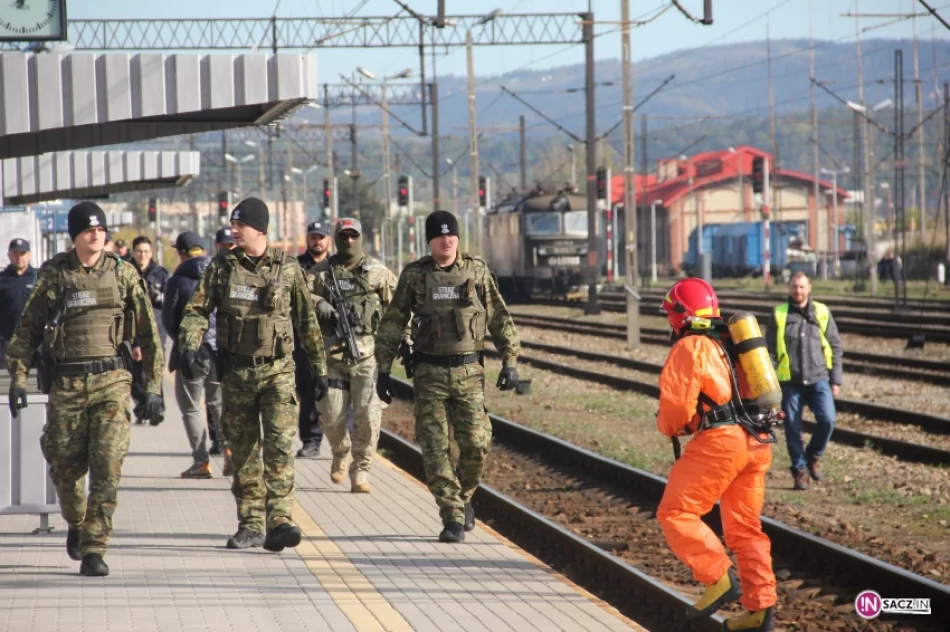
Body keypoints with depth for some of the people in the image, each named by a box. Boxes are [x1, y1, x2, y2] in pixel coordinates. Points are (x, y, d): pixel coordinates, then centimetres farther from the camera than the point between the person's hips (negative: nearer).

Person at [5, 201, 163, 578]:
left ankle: (94, 550, -8)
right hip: (66, 384, 1)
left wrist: (153, 386, 3)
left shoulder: (122, 274, 4)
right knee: (65, 465, 6)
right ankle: (77, 525, 35)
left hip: (112, 381, -1)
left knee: (107, 466, -11)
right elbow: (27, 329, 9)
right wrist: (18, 378, 1)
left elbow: (147, 331, 6)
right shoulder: (53, 275, 4)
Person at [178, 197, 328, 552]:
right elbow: (196, 310, 0)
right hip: (236, 372, 2)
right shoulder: (221, 267, 4)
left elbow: (307, 322, 7)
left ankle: (279, 522, -20)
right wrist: (189, 347, -18)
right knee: (243, 451, 7)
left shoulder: (288, 269, 1)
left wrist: (319, 369, 9)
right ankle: (250, 525, 14)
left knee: (280, 444, -15)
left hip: (278, 370, -2)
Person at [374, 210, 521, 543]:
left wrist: (510, 361, 1)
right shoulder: (414, 275, 1)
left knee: (476, 443, -6)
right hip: (430, 373, 0)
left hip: (469, 371, 0)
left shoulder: (477, 271, 3)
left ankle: (463, 497, 21)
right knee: (435, 447, -5)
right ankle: (453, 519, -2)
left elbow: (500, 319, 7)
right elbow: (391, 324, 5)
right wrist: (383, 371, 1)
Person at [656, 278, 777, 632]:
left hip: (718, 442, -8)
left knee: (676, 513, 0)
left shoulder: (689, 348, -6)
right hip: (755, 443, 8)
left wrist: (668, 427, 11)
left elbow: (677, 403, -12)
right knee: (745, 528, 12)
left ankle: (720, 579, -11)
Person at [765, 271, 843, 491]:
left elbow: (836, 347, 10)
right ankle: (800, 471, 15)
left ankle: (813, 456, 9)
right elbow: (770, 351, 4)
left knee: (827, 419, -15)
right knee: (793, 428, 1)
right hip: (790, 382, 0)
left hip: (818, 379, 0)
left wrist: (836, 380, 5)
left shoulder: (822, 313, 7)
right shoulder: (779, 315, 3)